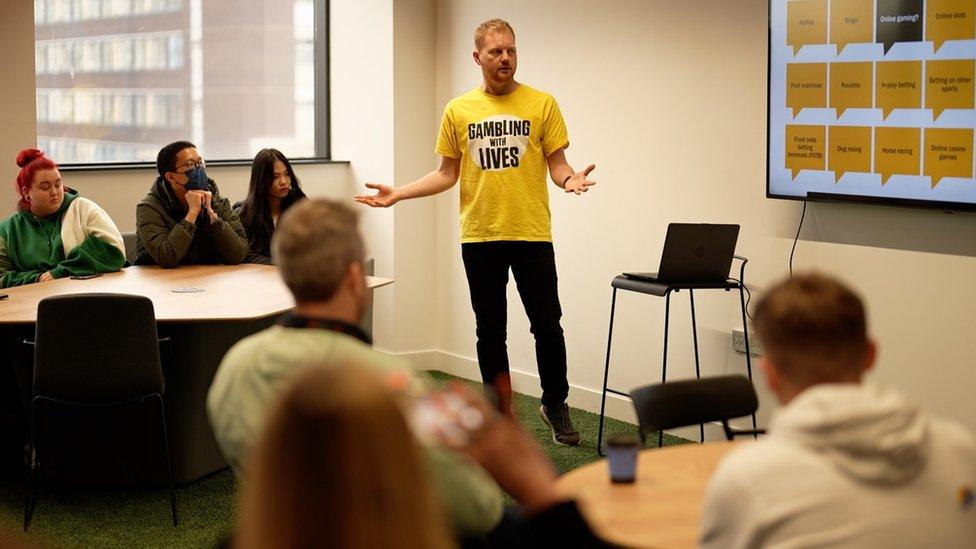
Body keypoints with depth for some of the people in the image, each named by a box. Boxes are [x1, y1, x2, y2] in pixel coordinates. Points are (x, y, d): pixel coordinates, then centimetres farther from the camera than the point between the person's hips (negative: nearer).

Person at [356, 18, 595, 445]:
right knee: (490, 333, 9)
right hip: (480, 237, 2)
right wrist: (398, 194, 0)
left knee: (547, 327, 1)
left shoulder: (541, 104, 0)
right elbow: (447, 174, 10)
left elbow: (557, 165, 0)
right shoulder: (458, 111, 6)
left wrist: (570, 179, -22)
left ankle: (555, 405, 24)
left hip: (532, 235, -2)